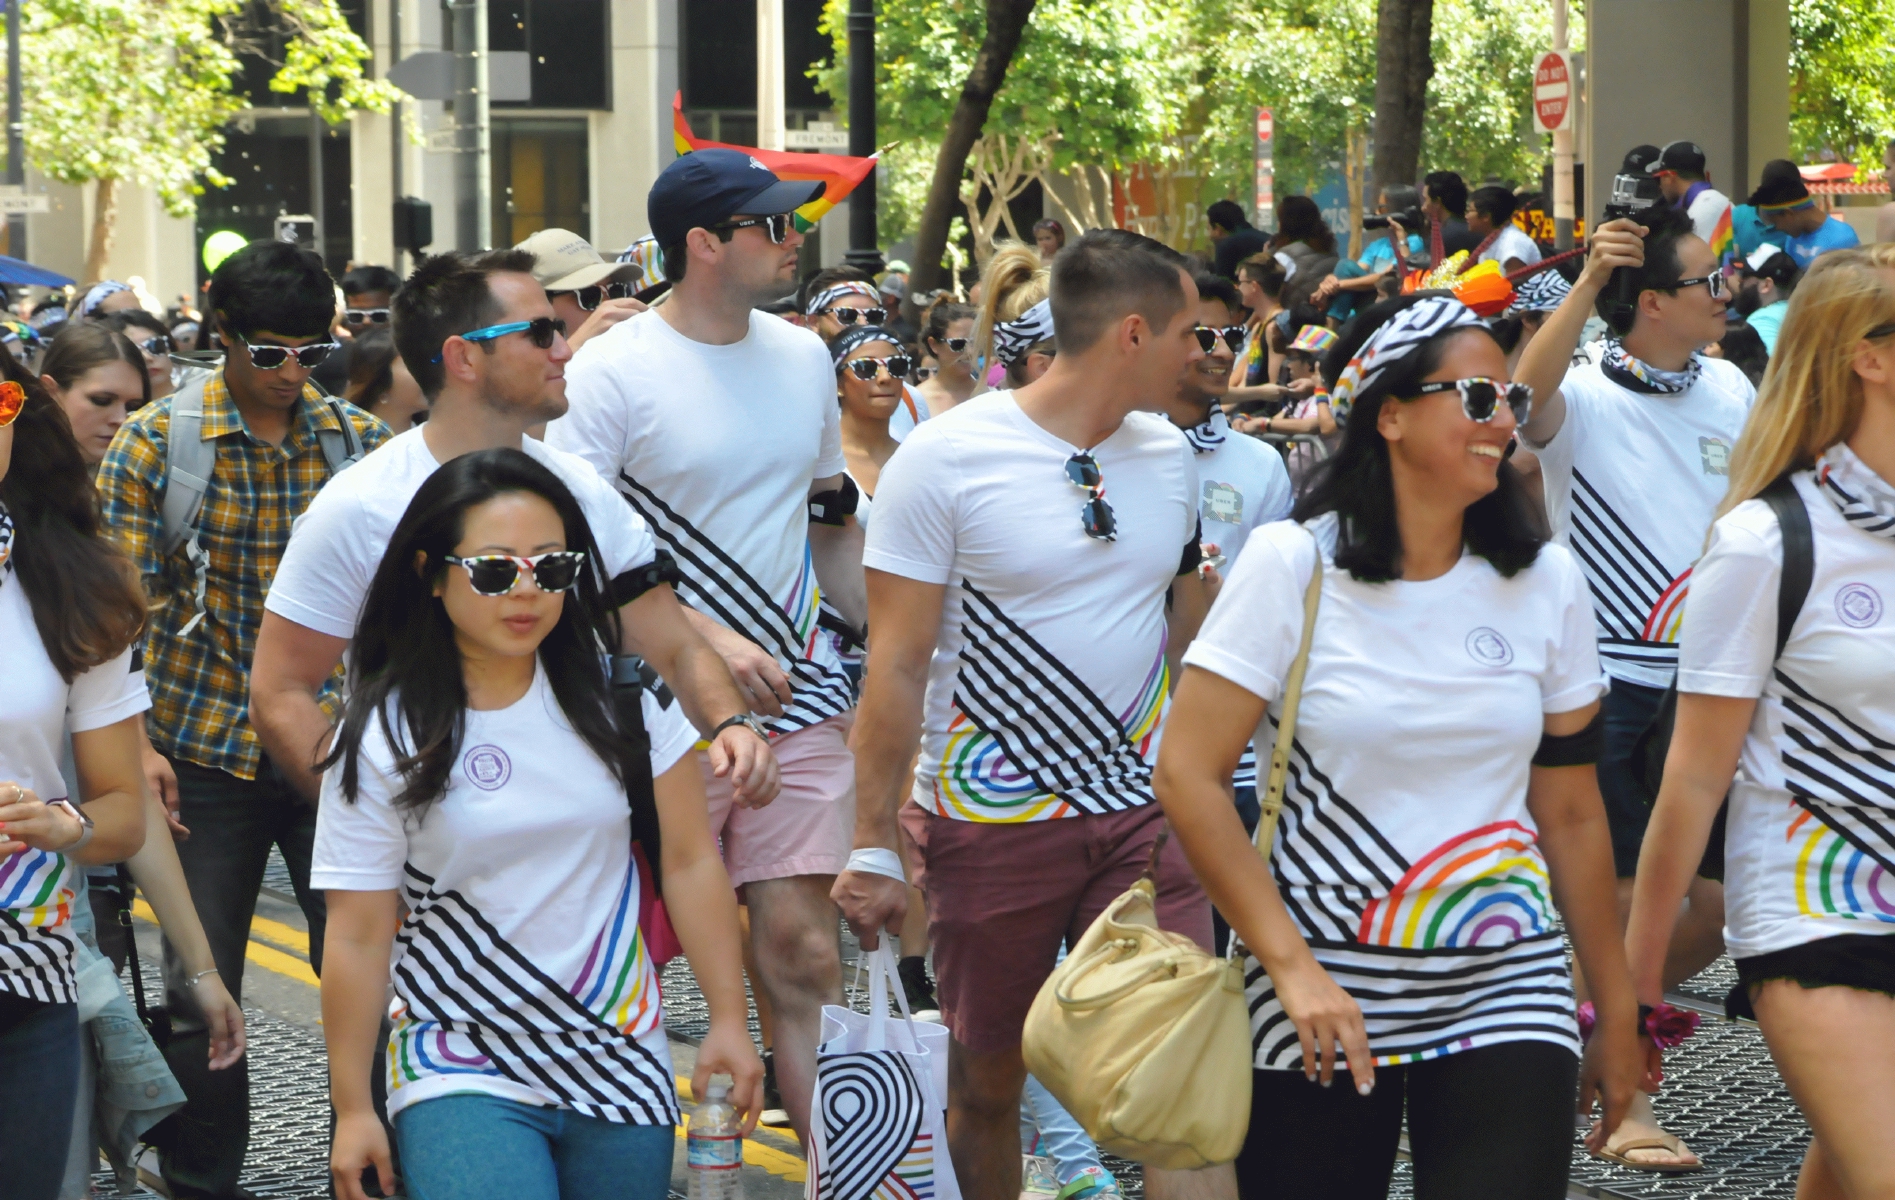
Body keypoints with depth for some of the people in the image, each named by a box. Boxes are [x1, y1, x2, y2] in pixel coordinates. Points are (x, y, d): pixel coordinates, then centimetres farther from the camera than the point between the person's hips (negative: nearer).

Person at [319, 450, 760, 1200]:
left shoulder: (619, 695, 1)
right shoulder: (382, 740, -6)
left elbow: (690, 863, 4)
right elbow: (359, 936, -4)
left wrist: (729, 1021, 2)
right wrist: (352, 1110, -3)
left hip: (621, 1065, 3)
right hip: (461, 1075, -3)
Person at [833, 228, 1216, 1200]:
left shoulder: (1169, 456, 6)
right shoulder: (946, 457, -10)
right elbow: (897, 667, -9)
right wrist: (874, 845, -11)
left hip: (1143, 811, 3)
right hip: (993, 819, -3)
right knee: (986, 1083, 9)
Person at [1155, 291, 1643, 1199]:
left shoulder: (1545, 582, 3)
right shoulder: (1293, 564, -6)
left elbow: (1571, 814, 9)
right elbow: (1187, 776, -10)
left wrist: (1617, 1012, 11)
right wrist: (1293, 968, -15)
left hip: (1506, 989, 2)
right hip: (1324, 997, -2)